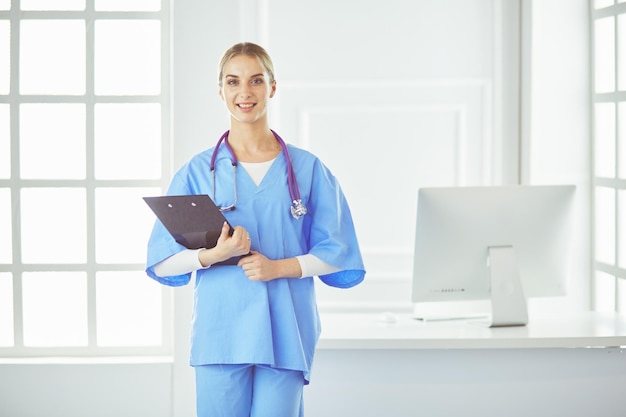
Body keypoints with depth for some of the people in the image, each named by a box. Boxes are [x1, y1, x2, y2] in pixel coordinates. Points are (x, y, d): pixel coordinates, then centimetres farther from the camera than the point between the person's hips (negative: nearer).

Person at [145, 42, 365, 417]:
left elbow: (337, 254, 5)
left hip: (285, 332, 0)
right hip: (221, 331, 0)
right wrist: (213, 255, -15)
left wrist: (278, 267, -10)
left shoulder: (307, 169, 7)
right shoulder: (198, 172, 6)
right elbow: (162, 262, 3)